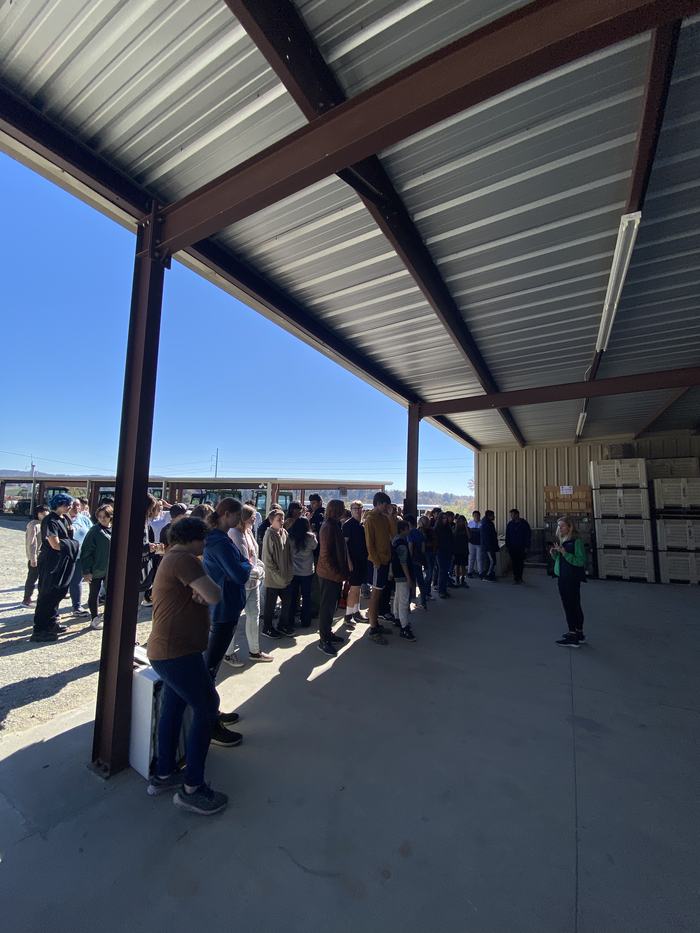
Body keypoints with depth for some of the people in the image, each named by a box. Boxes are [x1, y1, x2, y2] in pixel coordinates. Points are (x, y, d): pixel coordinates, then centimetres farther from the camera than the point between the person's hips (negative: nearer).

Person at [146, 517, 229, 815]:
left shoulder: (171, 560, 15)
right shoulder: (184, 559, -20)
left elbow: (201, 595, 12)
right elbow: (215, 596, -27)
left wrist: (199, 591, -10)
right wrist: (208, 588, -6)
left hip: (167, 650, 10)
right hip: (178, 653, -10)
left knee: (173, 708, 20)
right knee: (207, 709, 0)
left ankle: (163, 774, 35)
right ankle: (191, 788, 11)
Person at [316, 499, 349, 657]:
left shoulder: (335, 525, 10)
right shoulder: (328, 527, -19)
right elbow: (325, 555, -22)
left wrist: (343, 572, 12)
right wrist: (338, 574, -19)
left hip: (335, 573, 9)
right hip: (329, 574, -9)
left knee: (331, 604, 18)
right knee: (327, 605, 1)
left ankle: (328, 633, 32)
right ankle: (323, 640, 12)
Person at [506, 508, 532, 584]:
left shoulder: (524, 524, -3)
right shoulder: (510, 524, 4)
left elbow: (528, 535, -1)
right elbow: (507, 536, 9)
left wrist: (527, 547, -6)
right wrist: (507, 546, 3)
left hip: (521, 547, -2)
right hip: (512, 547, 2)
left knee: (521, 563, 3)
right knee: (514, 563, 1)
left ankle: (519, 577, 13)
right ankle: (515, 577, 7)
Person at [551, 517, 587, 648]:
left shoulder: (576, 541, -14)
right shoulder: (561, 541, 10)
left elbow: (580, 561, -20)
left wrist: (564, 553, -26)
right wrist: (554, 554, -1)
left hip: (572, 579, -9)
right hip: (562, 578, 9)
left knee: (572, 606, -4)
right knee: (568, 605, 16)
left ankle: (573, 638, 4)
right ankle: (578, 634, 28)